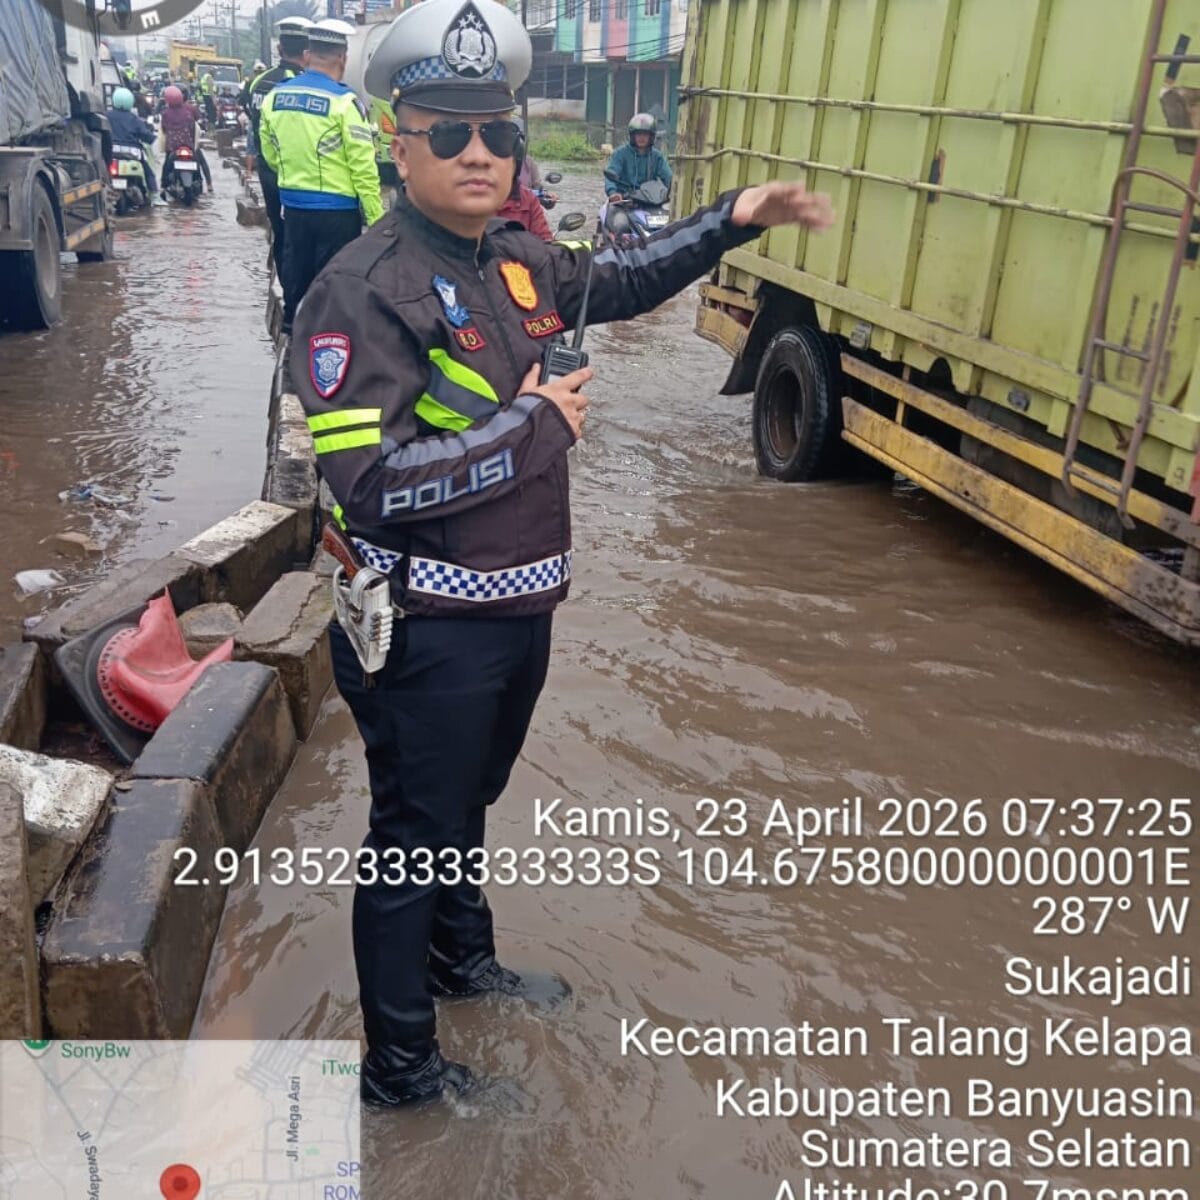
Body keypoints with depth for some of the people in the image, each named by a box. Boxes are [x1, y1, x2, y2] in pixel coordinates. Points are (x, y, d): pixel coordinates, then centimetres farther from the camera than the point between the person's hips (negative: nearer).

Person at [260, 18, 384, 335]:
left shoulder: (275, 96, 3)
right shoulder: (343, 102, -16)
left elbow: (270, 153, 14)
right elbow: (363, 168, -17)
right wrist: (376, 219, -12)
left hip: (293, 204, 6)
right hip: (337, 210, -6)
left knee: (296, 276, 18)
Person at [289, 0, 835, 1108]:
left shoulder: (515, 262, 4)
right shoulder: (364, 292, -21)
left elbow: (621, 283, 24)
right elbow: (368, 484, -30)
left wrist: (734, 219, 14)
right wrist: (533, 423, -22)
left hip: (518, 611, 8)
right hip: (427, 632, -8)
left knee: (469, 803, 28)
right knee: (416, 840, 9)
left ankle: (463, 958, 54)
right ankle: (398, 1067, 31)